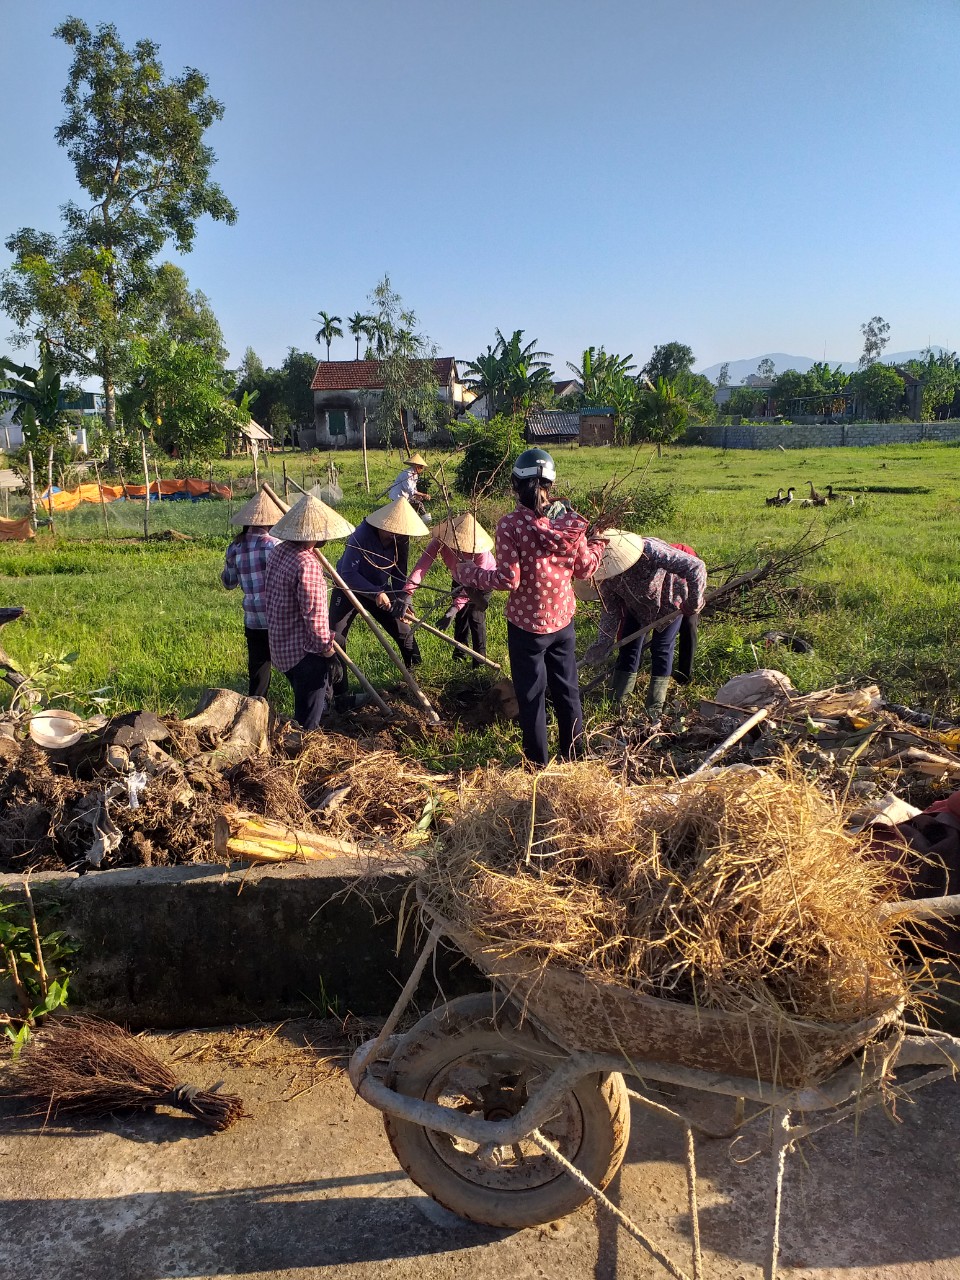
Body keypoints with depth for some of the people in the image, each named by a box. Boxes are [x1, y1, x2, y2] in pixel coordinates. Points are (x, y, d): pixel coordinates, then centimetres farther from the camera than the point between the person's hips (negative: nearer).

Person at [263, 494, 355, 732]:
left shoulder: (278, 551, 4)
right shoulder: (307, 564, -26)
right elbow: (313, 612, -25)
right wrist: (325, 644, -10)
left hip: (282, 644, 9)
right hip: (304, 650, -9)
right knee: (309, 715, 4)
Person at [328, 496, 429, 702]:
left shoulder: (400, 542, -15)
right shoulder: (362, 535, -31)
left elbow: (399, 575, -6)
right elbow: (348, 574, -33)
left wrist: (403, 602, -21)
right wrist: (376, 593, -42)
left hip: (380, 591, 4)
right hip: (349, 589, -4)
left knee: (404, 630, 5)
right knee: (335, 639, -9)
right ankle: (336, 693, 3)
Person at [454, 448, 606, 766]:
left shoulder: (510, 524, -20)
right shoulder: (569, 519, -6)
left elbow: (507, 580, -21)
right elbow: (585, 568, 1)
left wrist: (467, 573, -7)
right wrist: (598, 544, 20)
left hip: (527, 624, -4)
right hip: (563, 620, 4)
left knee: (531, 695, 11)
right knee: (567, 690, 19)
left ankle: (537, 762, 23)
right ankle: (573, 756, 32)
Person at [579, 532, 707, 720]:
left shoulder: (650, 551, -45)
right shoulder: (605, 577, -25)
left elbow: (696, 566, -42)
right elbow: (611, 611, -9)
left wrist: (694, 603, -35)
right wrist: (603, 643, -8)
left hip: (670, 600, -4)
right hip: (638, 604, 4)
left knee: (661, 648, -8)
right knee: (629, 646, 1)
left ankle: (655, 709, 0)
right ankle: (618, 702, 11)